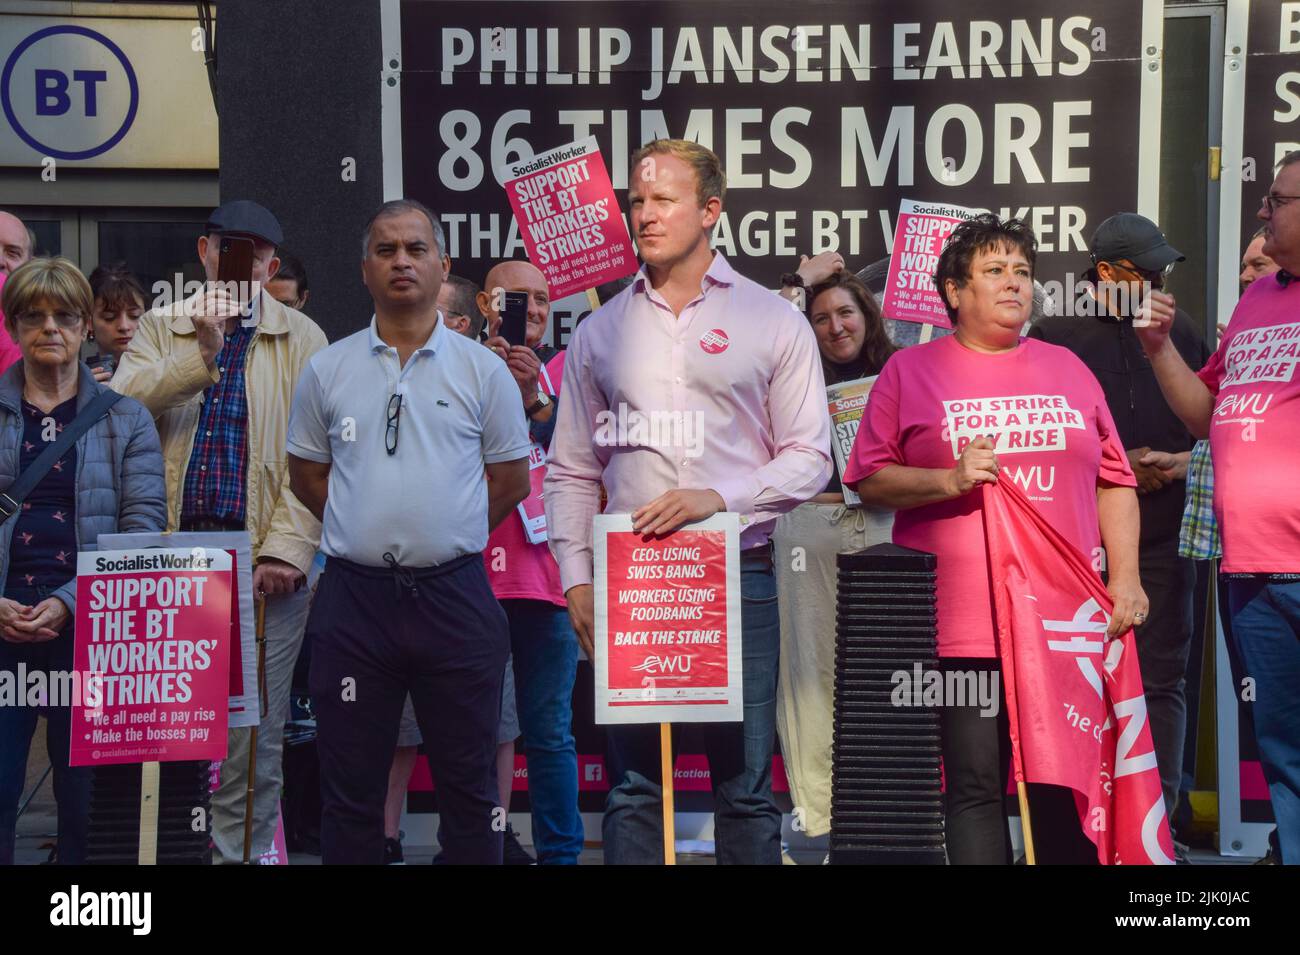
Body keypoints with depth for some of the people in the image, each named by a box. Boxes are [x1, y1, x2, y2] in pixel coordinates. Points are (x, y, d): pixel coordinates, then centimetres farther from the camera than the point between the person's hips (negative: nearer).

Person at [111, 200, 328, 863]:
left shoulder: (303, 340, 8)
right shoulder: (160, 329, 14)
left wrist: (287, 551, -11)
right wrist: (200, 352, -16)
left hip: (262, 561, -1)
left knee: (254, 734, 1)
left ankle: (241, 851, 11)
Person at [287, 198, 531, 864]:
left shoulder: (482, 370, 3)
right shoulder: (328, 370, 6)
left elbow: (511, 481, 8)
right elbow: (307, 473, 14)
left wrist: (447, 537, 6)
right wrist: (376, 533, 8)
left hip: (455, 598, -1)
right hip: (354, 598, 1)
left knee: (469, 785, 7)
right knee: (351, 789, 8)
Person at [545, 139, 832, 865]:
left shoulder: (773, 322, 6)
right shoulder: (599, 331, 13)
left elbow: (810, 458, 3)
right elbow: (572, 471, 13)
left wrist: (718, 497, -12)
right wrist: (577, 581, 3)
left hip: (739, 575, -2)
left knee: (746, 788, 2)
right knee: (632, 785, 3)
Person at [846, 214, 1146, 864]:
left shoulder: (1066, 368, 15)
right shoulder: (910, 370, 6)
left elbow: (1113, 481, 14)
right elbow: (869, 481, 2)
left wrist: (1125, 577, 3)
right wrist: (949, 479, -13)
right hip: (962, 624, -3)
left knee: (1068, 787, 6)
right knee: (975, 786, -1)